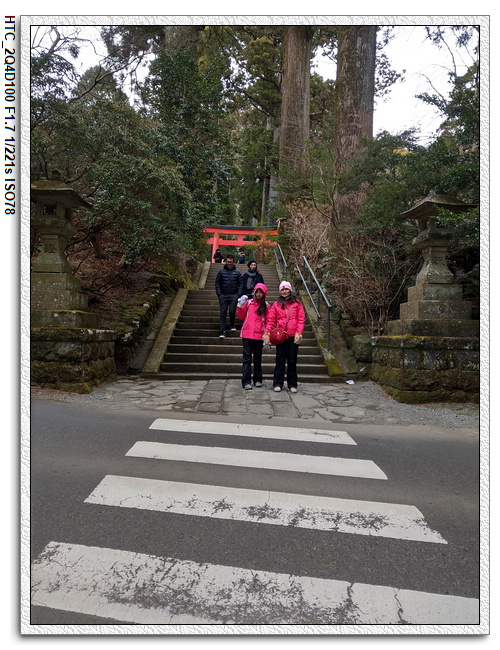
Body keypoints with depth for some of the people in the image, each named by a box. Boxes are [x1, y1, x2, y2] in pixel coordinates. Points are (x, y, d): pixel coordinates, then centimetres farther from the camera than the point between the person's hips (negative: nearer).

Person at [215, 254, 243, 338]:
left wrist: (238, 294, -4)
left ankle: (232, 325, 25)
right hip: (223, 296, 1)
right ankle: (222, 331, 4)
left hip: (234, 296, 0)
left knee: (232, 312, -4)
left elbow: (241, 283, 6)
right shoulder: (221, 271, 6)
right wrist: (219, 294, -3)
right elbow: (217, 283, 6)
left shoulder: (237, 272, 6)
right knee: (223, 313, 0)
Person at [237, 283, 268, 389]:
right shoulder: (248, 302, 8)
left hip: (259, 335, 0)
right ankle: (246, 382, -2)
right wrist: (240, 305, -2)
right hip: (247, 334, 0)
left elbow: (268, 322, 6)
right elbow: (241, 317, 13)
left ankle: (257, 380, 21)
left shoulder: (266, 306, 6)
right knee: (247, 357, -3)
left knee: (258, 358, 9)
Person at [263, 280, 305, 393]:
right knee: (280, 359, 1)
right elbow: (271, 319, 5)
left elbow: (301, 319, 2)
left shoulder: (297, 303, 7)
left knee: (292, 360, 5)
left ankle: (292, 384, 14)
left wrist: (299, 333, -10)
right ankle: (278, 384, 9)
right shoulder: (276, 304, 9)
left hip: (293, 336, 0)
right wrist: (267, 332, -7)